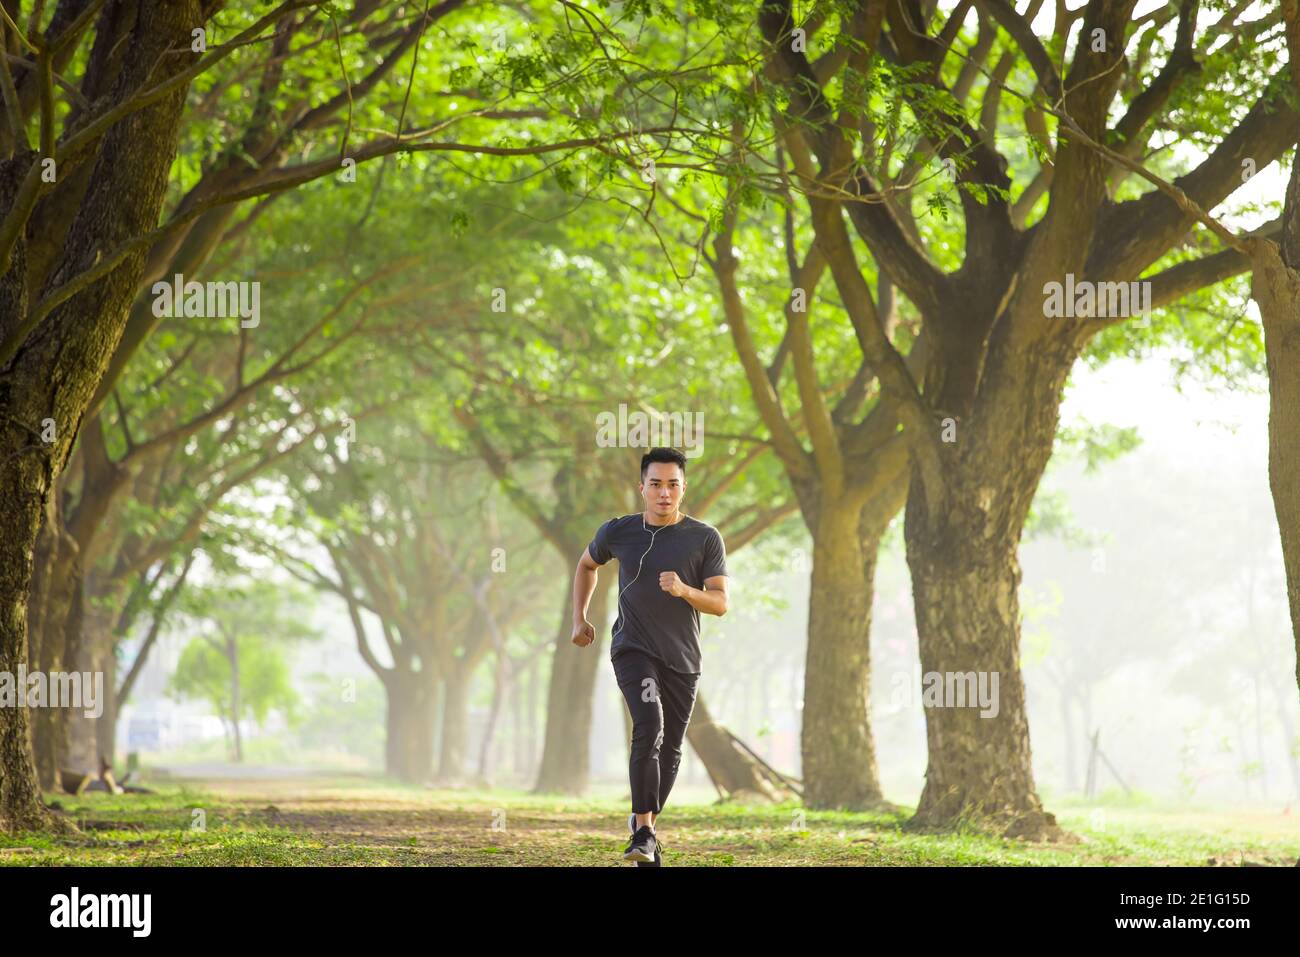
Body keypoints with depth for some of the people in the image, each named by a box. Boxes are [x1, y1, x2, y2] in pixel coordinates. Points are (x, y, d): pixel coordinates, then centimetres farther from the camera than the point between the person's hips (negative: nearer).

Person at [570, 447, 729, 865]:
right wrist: (579, 618, 14)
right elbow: (586, 565, 21)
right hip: (633, 649, -2)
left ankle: (646, 822, 31)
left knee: (669, 750, 9)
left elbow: (720, 603, -8)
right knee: (649, 729, -23)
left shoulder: (705, 539, -3)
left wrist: (684, 590, -26)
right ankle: (643, 832, -23)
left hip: (682, 659, 2)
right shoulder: (618, 532, 0)